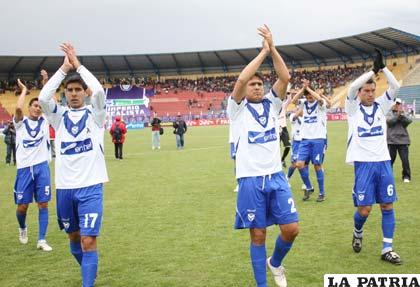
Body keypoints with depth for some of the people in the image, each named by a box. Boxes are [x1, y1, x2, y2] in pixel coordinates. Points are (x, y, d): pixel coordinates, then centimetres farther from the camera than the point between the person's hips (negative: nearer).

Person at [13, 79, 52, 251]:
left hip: (42, 166, 2)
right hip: (24, 167, -1)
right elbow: (18, 108, -17)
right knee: (22, 206, 3)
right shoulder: (20, 122, 4)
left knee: (43, 204, -1)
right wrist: (24, 90, -3)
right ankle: (22, 228, 34)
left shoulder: (44, 121, 10)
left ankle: (41, 240, 5)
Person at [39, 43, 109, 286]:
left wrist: (78, 65, -11)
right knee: (74, 236, 17)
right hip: (64, 186, 3)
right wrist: (64, 68, -12)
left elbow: (99, 91, -19)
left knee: (89, 240, -10)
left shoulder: (94, 113, 1)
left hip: (90, 185, -3)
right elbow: (43, 97, -14)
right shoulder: (59, 115, 6)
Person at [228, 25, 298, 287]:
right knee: (258, 235, 3)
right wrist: (263, 52, -13)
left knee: (291, 229, 0)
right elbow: (240, 80, -18)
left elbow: (285, 78, -5)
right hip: (251, 180, -3)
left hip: (276, 176, 4)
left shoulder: (271, 104, 10)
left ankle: (275, 263, 30)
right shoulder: (238, 108, 1)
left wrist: (273, 49, -11)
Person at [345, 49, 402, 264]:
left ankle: (387, 249, 9)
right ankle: (357, 233, 27)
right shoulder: (354, 108, 1)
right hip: (363, 163, -3)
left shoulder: (381, 106, 9)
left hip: (383, 162, 4)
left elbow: (395, 86, -3)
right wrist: (373, 70, -14)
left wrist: (383, 67, -11)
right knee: (364, 209, -4)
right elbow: (352, 87, -17)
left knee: (387, 205, 2)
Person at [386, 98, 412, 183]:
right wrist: (397, 115, -22)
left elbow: (409, 120, -9)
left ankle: (406, 176, 6)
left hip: (403, 140, 1)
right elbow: (389, 121, -13)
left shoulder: (404, 114, 10)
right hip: (391, 141, -1)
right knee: (390, 159, 5)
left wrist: (401, 114, -20)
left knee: (405, 160, -6)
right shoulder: (389, 114, 7)